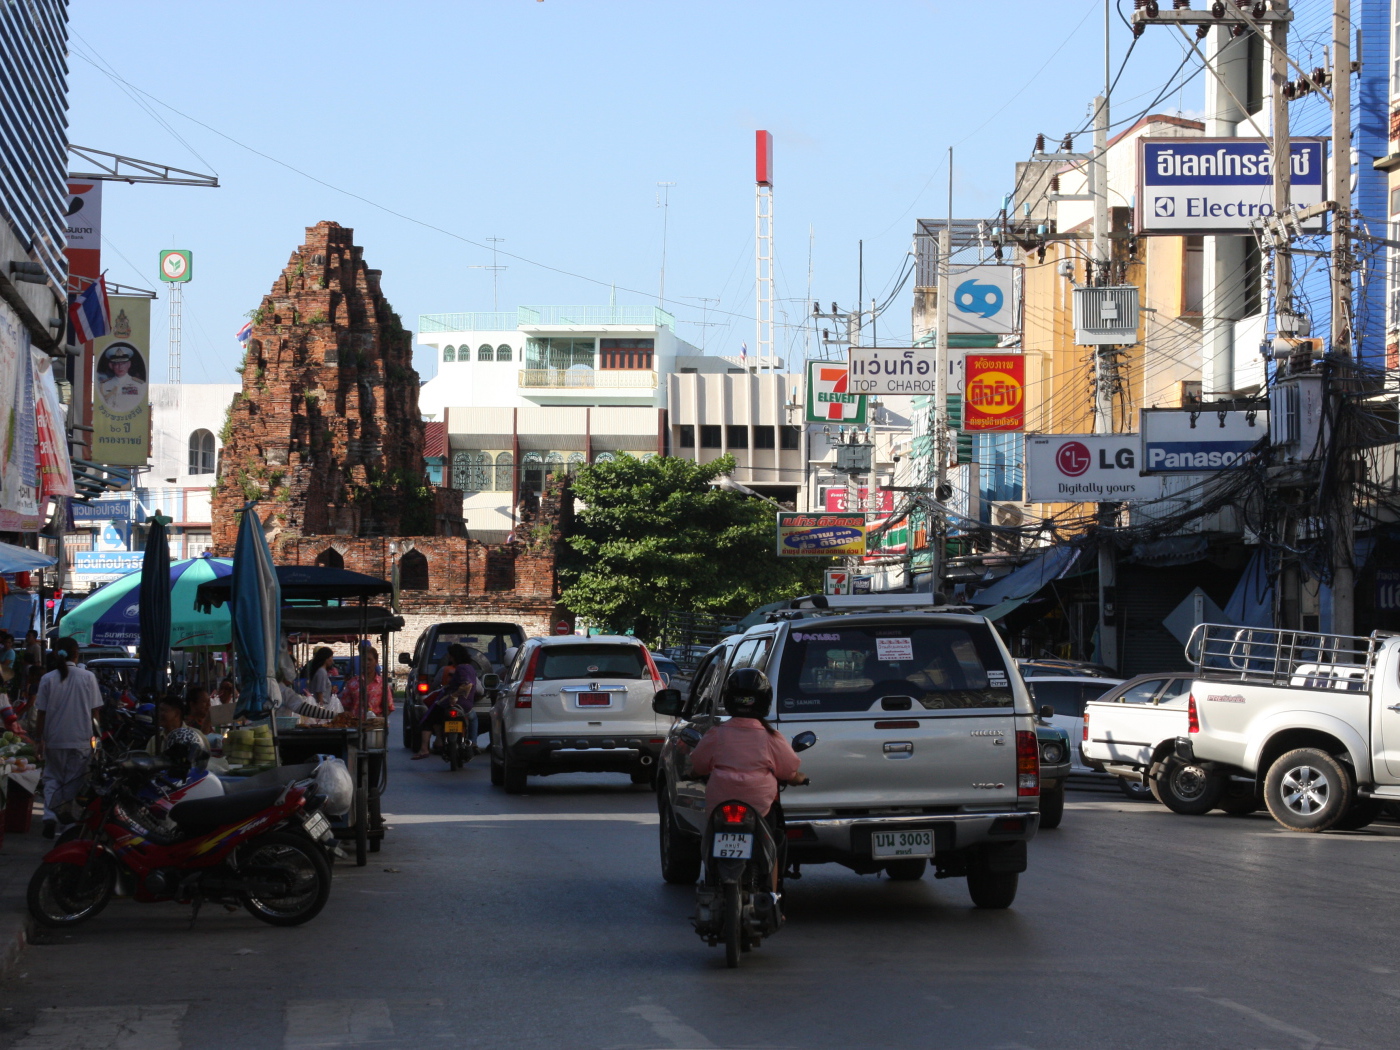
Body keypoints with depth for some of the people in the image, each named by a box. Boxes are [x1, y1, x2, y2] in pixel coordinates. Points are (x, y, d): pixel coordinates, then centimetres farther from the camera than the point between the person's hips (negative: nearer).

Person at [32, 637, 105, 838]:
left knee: (52, 778, 12)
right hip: (80, 739, -1)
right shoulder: (88, 677, -5)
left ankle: (50, 815, -7)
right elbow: (94, 710, -2)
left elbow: (42, 713, -2)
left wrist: (38, 739, 7)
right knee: (74, 782, 9)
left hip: (54, 739, 1)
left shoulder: (48, 679, -4)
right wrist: (95, 735, 9)